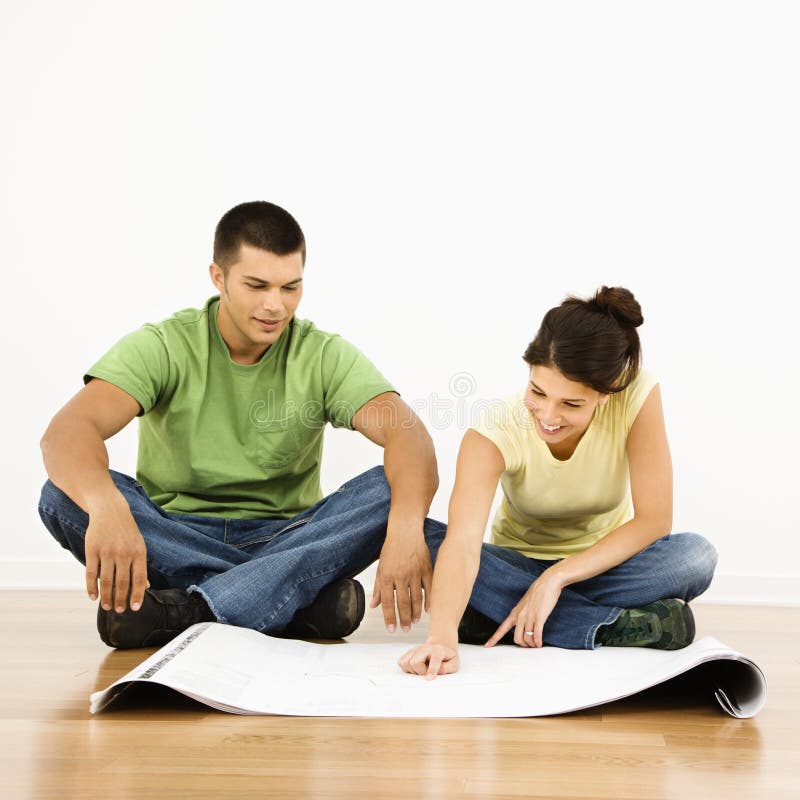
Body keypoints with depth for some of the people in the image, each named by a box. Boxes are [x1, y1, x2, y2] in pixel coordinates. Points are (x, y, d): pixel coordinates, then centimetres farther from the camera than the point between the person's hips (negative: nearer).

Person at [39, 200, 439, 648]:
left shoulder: (325, 355, -3)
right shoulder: (163, 347, -7)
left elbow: (407, 433, -20)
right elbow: (69, 430, -24)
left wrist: (406, 528, -43)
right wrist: (105, 507, -48)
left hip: (285, 541, 1)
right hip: (174, 538, 0)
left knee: (390, 490, -25)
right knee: (66, 495, -28)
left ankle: (183, 611, -35)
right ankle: (307, 596, -30)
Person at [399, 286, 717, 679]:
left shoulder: (637, 396, -24)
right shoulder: (497, 431, -26)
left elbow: (654, 519, -23)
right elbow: (462, 541, -39)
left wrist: (556, 578, -30)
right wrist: (443, 636, -56)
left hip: (603, 565, 0)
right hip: (518, 567, 0)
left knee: (697, 555, -30)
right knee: (429, 548, -31)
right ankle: (621, 627, -30)